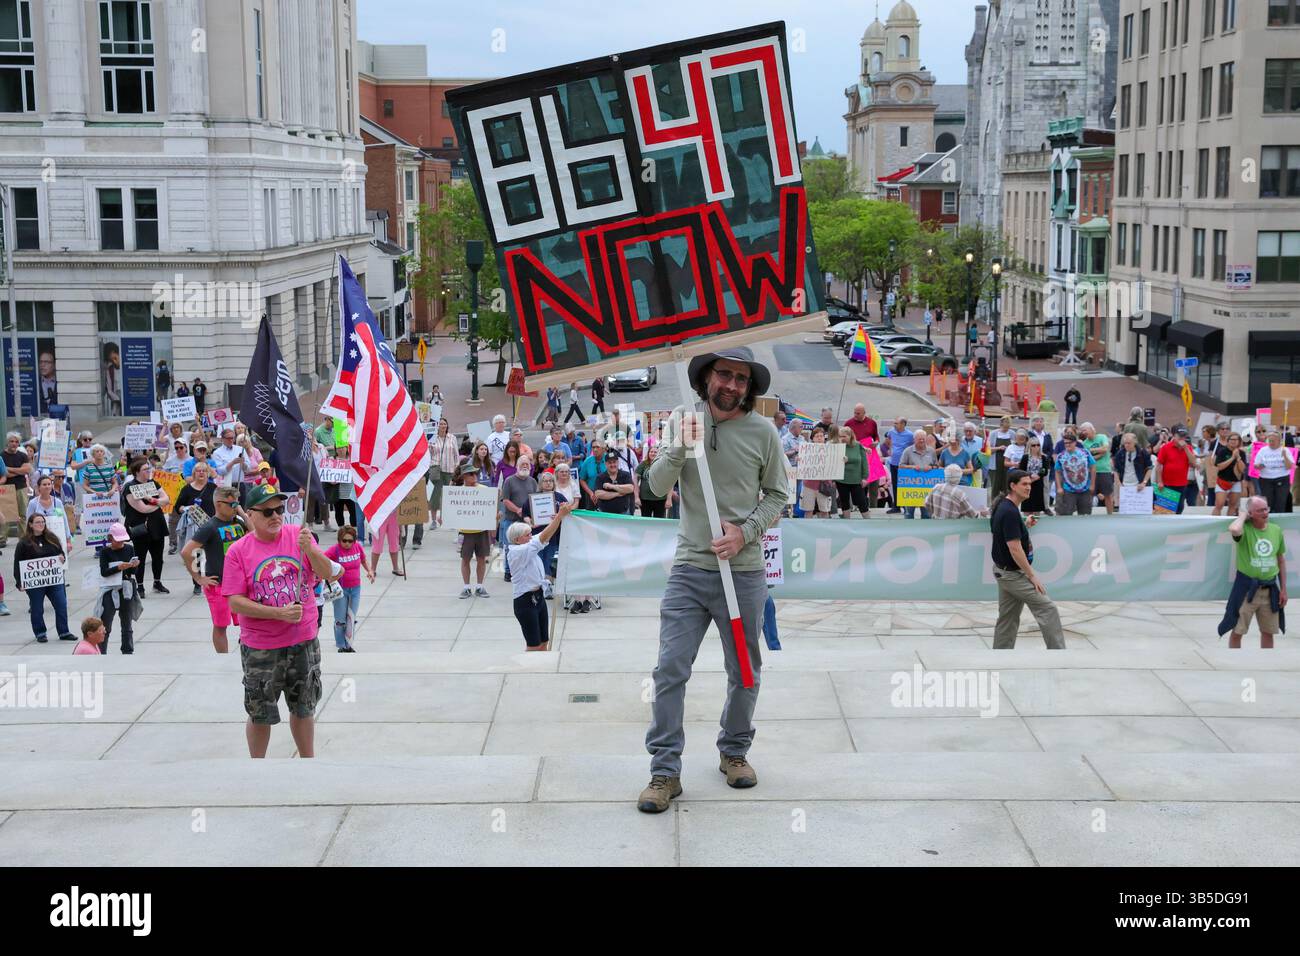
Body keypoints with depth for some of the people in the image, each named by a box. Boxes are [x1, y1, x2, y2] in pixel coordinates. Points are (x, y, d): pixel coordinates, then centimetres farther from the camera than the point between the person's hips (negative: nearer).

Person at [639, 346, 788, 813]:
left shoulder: (763, 432, 0)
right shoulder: (687, 423, 3)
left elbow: (778, 494, 4)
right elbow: (657, 485, -1)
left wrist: (745, 532, -10)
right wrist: (681, 449, -18)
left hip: (745, 572, 0)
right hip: (690, 569, 0)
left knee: (744, 672, 12)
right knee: (670, 670, -6)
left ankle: (734, 752, 33)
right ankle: (665, 771, 0)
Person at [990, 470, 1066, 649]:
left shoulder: (1003, 507, 8)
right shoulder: (1010, 512, -22)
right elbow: (1015, 549, -25)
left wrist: (1025, 525, 11)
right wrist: (1032, 576, -19)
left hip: (1003, 572, 10)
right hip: (1014, 574, -10)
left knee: (1007, 618, 12)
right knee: (1047, 608, -6)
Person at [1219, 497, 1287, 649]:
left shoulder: (1276, 530, 5)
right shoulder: (1245, 529, -10)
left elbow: (1281, 560, 12)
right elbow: (1233, 530, -37)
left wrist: (1283, 589, 10)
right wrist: (1242, 516, -15)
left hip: (1270, 589, 4)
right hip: (1246, 587, -4)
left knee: (1268, 632, 13)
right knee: (1237, 631, 2)